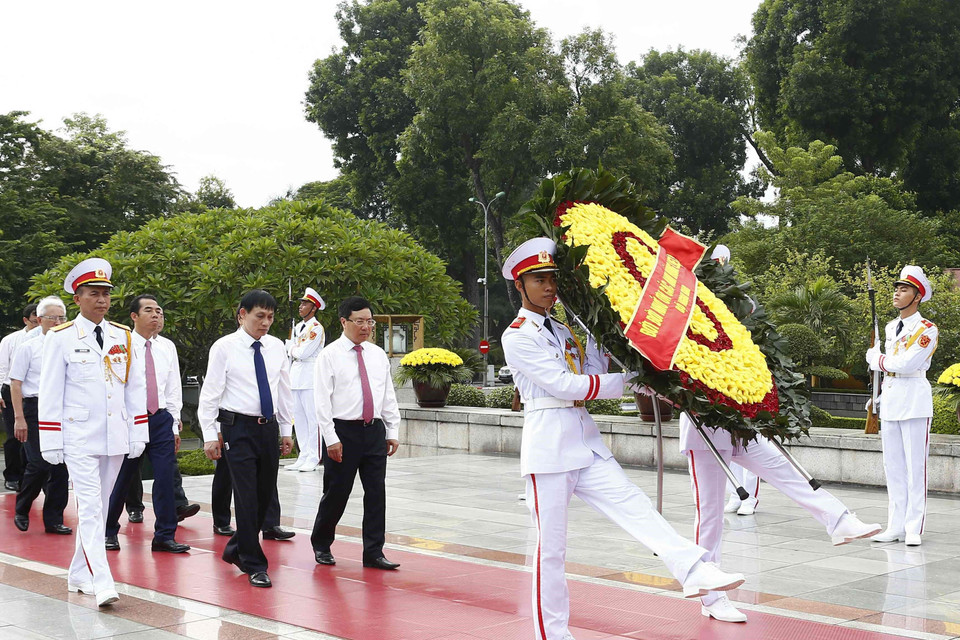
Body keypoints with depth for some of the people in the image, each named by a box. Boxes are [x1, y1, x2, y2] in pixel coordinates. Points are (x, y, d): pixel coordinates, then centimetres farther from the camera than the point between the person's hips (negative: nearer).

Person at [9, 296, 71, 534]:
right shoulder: (28, 347, 0)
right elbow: (16, 383, -2)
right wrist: (19, 418, -8)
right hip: (35, 409, -4)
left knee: (61, 468, 4)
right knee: (39, 465, -10)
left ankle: (54, 519, 13)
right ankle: (21, 510, 15)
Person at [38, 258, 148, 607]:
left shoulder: (124, 336, 8)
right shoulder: (61, 338, -2)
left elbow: (136, 388, 11)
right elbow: (50, 393, -2)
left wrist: (138, 434, 6)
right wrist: (50, 443, -6)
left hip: (115, 437, 4)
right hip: (79, 437, -4)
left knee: (100, 508, 11)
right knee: (90, 508, -10)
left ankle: (79, 574, 24)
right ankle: (102, 584, -12)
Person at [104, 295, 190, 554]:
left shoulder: (167, 349, 9)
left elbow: (173, 390, 12)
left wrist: (174, 426, 8)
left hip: (161, 418, 3)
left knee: (165, 477, -3)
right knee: (121, 478, 6)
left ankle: (165, 536, 5)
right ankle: (109, 531, 26)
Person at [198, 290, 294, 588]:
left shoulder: (276, 348, 8)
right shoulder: (224, 348, -5)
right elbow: (210, 393, -5)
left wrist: (286, 430, 14)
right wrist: (210, 435, -9)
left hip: (269, 427, 5)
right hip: (239, 428, -5)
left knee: (265, 495, 10)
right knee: (247, 496, -7)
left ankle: (236, 549, 32)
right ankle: (254, 565, 2)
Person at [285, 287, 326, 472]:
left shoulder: (316, 328, -9)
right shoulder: (298, 327, 18)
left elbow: (302, 353, -15)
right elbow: (290, 352, 23)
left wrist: (291, 347, 2)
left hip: (310, 377, -9)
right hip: (295, 376, 9)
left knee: (312, 417, -7)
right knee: (298, 417, 9)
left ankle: (313, 459, -4)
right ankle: (303, 457, 15)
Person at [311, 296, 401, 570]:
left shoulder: (378, 355, 11)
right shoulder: (330, 355, -4)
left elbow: (388, 396, 14)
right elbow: (322, 399, -8)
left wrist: (393, 431, 8)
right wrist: (331, 439, -14)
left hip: (375, 431, 5)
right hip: (344, 431, -5)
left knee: (376, 493, 3)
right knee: (336, 493, 3)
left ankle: (374, 553, 10)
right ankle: (321, 546, 23)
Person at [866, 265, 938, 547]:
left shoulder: (927, 329, -8)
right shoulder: (890, 328, 15)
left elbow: (907, 363, -19)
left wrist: (877, 359, -5)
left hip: (914, 400, -7)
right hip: (889, 400, 7)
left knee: (915, 467, -5)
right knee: (893, 467, 8)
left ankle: (914, 529, -1)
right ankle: (896, 526, 13)